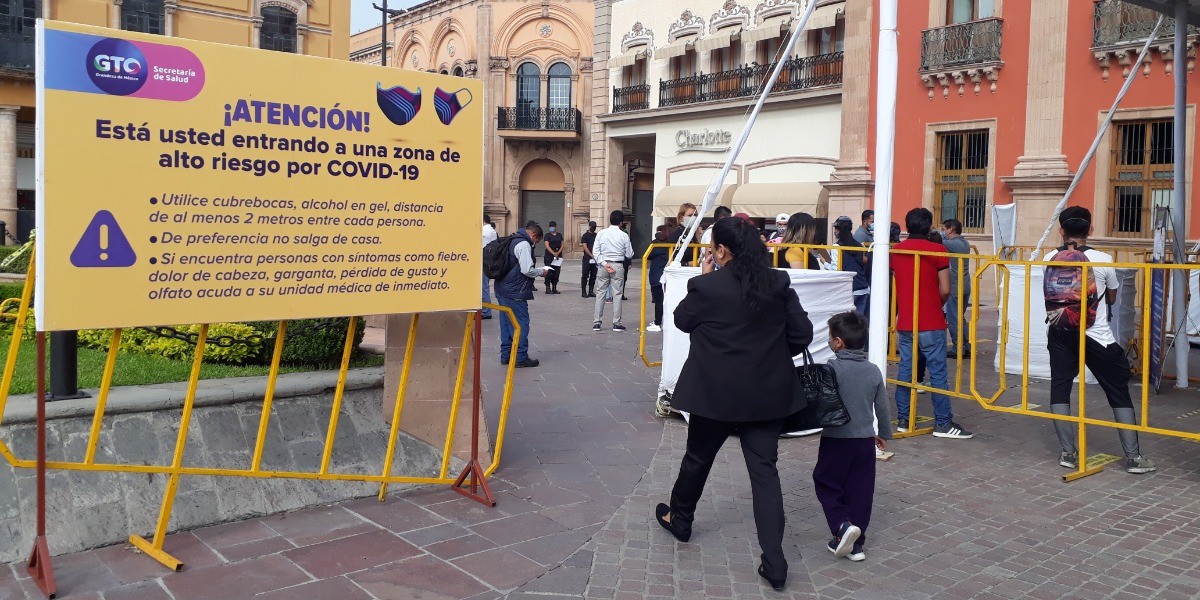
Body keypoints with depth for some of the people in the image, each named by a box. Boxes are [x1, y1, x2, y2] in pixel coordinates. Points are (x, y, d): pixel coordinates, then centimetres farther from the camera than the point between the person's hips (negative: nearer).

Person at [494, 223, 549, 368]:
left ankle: (505, 355, 21)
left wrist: (536, 269, 15)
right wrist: (541, 272, -4)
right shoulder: (524, 244, -15)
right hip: (514, 293, -10)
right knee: (521, 323, -2)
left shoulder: (513, 241, 17)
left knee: (506, 322, 15)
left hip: (502, 289, 10)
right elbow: (527, 270, -22)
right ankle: (521, 358, 1)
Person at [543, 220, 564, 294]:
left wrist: (558, 252, -10)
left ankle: (554, 288, 11)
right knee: (549, 272, -6)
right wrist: (554, 253, -19)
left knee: (557, 273, 4)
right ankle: (548, 288, -2)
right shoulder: (548, 235, 1)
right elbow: (547, 246, -8)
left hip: (558, 256, 4)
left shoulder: (559, 235, 12)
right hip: (549, 256, -4)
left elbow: (562, 245, 9)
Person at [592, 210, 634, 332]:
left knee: (601, 293, 8)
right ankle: (616, 323, 4)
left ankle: (596, 322, 8)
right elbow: (629, 255, -2)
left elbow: (596, 252, -3)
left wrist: (604, 264, -5)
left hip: (604, 264, 3)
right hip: (618, 266, -2)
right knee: (617, 294, 3)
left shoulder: (601, 234, 2)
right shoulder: (624, 235, -6)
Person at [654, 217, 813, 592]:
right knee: (764, 469, 4)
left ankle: (679, 519, 43)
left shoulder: (706, 286, -14)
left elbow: (682, 321, 3)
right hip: (768, 392, 3)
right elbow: (802, 333, 1)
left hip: (717, 392, -3)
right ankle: (774, 561, 1)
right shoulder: (779, 283, -3)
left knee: (698, 457, 19)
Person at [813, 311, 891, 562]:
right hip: (865, 440, 5)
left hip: (836, 440, -5)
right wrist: (884, 433, 23)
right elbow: (882, 407, 9)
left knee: (826, 485, 11)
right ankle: (856, 544, 16)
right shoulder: (874, 371, 1)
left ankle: (842, 525, -8)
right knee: (860, 491, 11)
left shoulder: (832, 369, -15)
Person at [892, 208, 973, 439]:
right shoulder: (938, 251, -8)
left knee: (905, 370, 10)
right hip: (931, 324, -4)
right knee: (937, 372, 2)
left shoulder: (896, 251, 3)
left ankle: (903, 418, 15)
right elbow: (945, 290, -9)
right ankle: (943, 422, 6)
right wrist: (936, 306, 10)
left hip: (904, 323, 4)